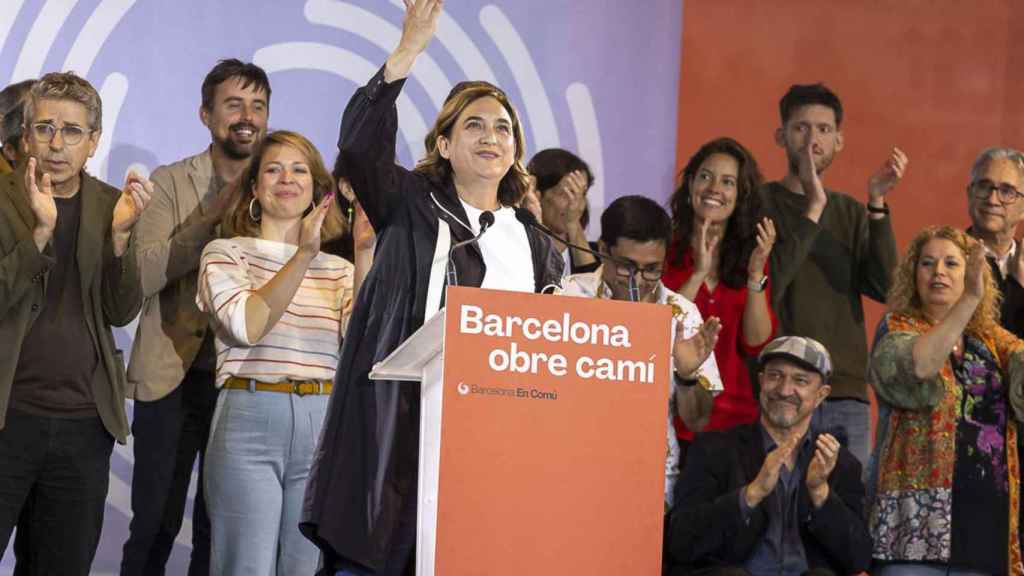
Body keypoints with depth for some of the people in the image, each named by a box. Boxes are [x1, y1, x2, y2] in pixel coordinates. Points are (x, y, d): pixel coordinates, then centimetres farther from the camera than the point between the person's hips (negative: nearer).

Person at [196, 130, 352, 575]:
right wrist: (303, 256, -15)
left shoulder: (338, 269, 15)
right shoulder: (225, 253, 7)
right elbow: (247, 326, -11)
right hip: (250, 421, -3)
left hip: (323, 426, 3)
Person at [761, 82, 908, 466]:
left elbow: (886, 288, 0)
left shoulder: (851, 213, 15)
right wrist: (812, 210, -15)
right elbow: (764, 288, -13)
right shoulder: (758, 203, 2)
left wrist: (877, 205, -8)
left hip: (846, 393, 4)